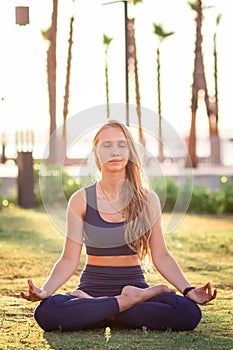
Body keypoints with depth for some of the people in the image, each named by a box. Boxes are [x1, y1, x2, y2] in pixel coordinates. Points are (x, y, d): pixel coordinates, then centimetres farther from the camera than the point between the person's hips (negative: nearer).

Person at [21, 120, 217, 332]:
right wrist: (45, 290, -17)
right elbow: (69, 260, 0)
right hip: (93, 286, -1)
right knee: (46, 312, -34)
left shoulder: (148, 199, 5)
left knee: (189, 312, -30)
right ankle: (129, 301, -18)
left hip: (135, 286, 2)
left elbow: (161, 256, 6)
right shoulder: (81, 200, 2)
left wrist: (188, 290, -8)